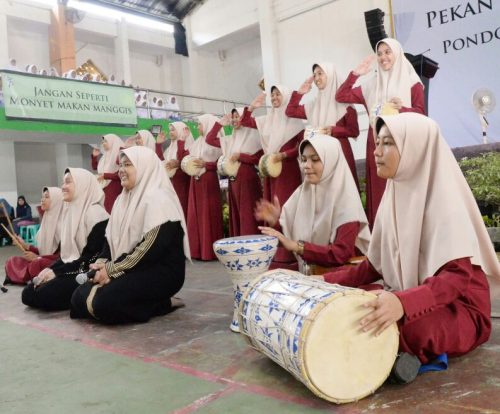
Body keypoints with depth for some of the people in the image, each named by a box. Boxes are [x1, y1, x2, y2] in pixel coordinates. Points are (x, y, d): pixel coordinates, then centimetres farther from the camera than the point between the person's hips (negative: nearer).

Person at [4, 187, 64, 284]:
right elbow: (44, 250, 14)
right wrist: (25, 246, 2)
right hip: (44, 262, 9)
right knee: (11, 261, 0)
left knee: (36, 264, -33)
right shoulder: (48, 219, 10)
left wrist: (37, 257, -16)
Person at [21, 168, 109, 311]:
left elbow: (92, 257, -19)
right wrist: (51, 269, -3)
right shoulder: (72, 211, 15)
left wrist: (57, 272, -16)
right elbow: (68, 252, 16)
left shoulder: (95, 213, -14)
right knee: (28, 294, -2)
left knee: (44, 294, -24)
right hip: (71, 269, 9)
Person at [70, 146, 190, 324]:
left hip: (160, 272, -9)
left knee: (104, 302, -26)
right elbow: (111, 238, 13)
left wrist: (112, 268, -17)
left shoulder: (158, 200, -14)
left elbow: (152, 248, -22)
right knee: (80, 298, -4)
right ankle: (148, 302, 1)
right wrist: (102, 262, -8)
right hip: (130, 271, 9)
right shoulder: (123, 199, 15)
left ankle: (162, 304, -6)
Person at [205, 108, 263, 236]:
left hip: (248, 181, -7)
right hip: (233, 182, 7)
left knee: (248, 218, -7)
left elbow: (260, 159, -12)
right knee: (236, 218, 9)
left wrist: (240, 156, -13)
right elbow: (210, 140, 19)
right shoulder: (230, 139, 14)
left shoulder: (253, 136, -3)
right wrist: (220, 123, 13)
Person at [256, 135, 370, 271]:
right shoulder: (302, 192, 2)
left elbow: (342, 254, -22)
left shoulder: (345, 199, -15)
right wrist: (275, 222, -17)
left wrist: (296, 246, -27)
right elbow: (289, 235, 3)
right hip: (306, 269, 5)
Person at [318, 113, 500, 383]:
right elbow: (376, 265, 9)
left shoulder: (442, 197, -18)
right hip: (408, 297, 7)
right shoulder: (393, 196, 3)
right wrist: (327, 280, -1)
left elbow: (457, 276, -29)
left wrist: (403, 303, -46)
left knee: (410, 326, -39)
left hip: (458, 308, -7)